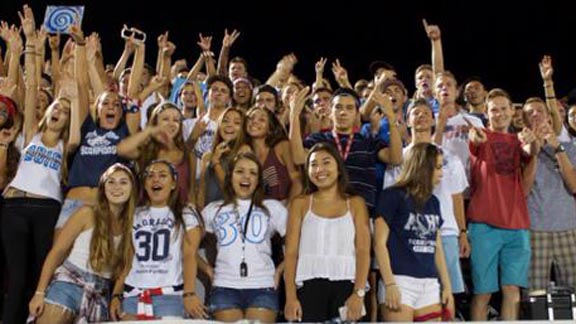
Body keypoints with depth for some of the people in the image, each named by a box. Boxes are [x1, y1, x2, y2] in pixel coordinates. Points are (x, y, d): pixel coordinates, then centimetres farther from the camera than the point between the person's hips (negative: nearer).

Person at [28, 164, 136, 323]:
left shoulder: (131, 223, 4)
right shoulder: (87, 214, -3)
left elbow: (122, 269, 9)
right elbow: (57, 251, -3)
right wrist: (40, 292, -7)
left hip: (100, 294, 3)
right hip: (69, 282, -3)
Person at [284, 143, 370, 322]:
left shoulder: (355, 203, 11)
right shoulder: (300, 203, 12)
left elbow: (363, 251, 3)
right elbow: (291, 252, 6)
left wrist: (359, 293, -10)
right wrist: (291, 297, -5)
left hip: (346, 284, 0)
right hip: (310, 285, 0)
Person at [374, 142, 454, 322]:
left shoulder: (433, 202, 16)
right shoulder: (392, 196, -4)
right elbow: (380, 243, -8)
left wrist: (447, 286, 15)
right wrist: (389, 284, -15)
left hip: (429, 284, 7)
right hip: (400, 281, -7)